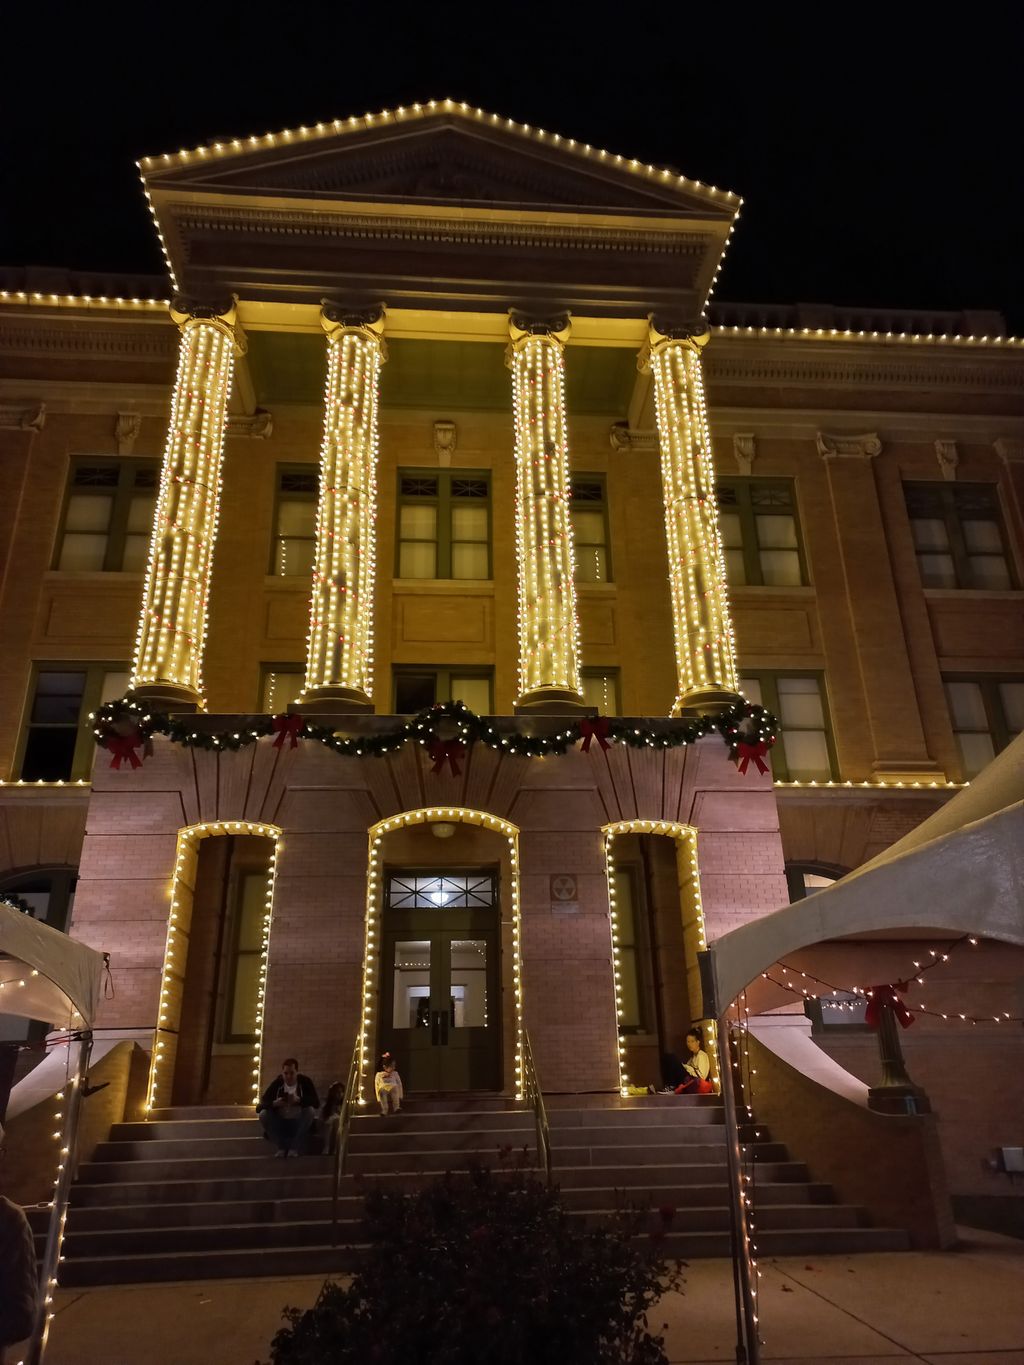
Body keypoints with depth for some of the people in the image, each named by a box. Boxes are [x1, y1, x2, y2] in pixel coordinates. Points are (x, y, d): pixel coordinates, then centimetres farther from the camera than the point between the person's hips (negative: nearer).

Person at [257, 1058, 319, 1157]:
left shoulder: (305, 1082, -7)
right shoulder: (276, 1084, -6)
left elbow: (316, 1103, -19)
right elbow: (259, 1107, -13)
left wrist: (299, 1100, -35)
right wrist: (274, 1103, -33)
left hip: (298, 1124, -1)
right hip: (280, 1125, 1)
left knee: (310, 1110, -29)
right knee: (263, 1114, -25)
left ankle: (294, 1147, -18)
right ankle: (281, 1147, -15)